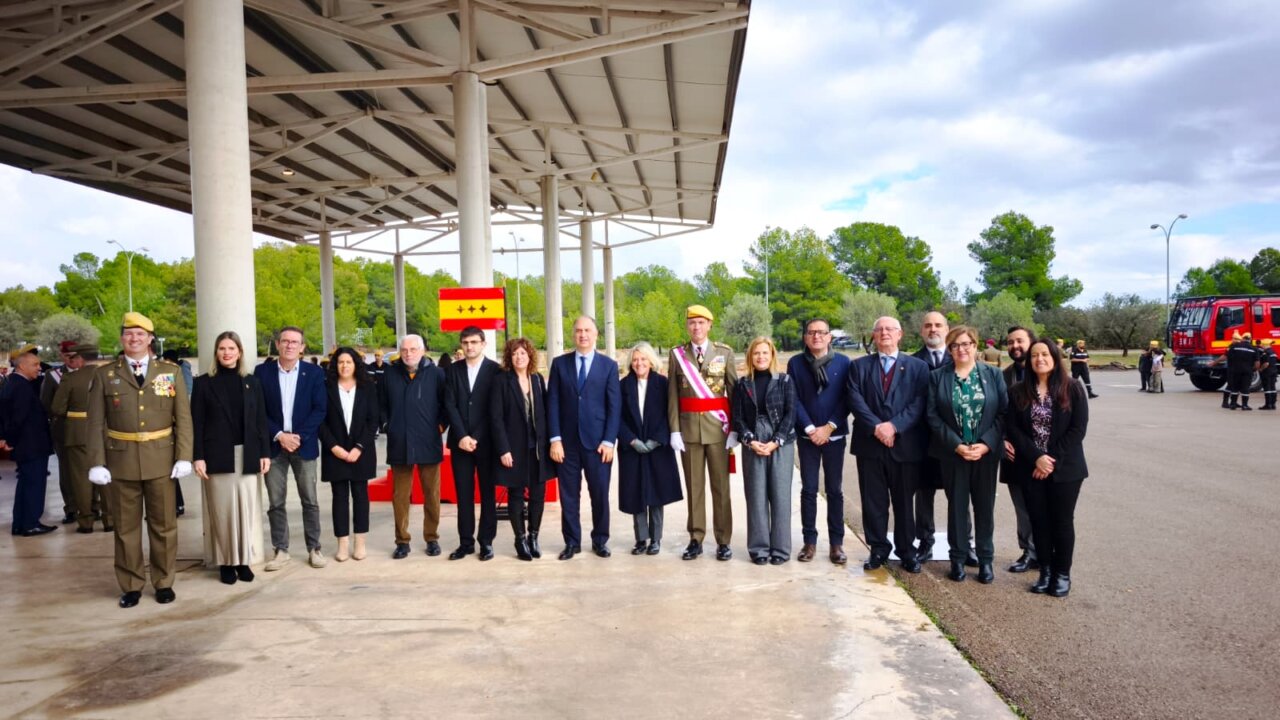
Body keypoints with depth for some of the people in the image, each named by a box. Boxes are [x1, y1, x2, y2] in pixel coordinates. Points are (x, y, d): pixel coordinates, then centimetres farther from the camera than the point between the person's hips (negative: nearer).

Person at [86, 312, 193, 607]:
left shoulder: (171, 371, 3)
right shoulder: (105, 374, 3)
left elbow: (183, 418, 1)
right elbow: (96, 423, 1)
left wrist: (184, 457, -6)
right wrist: (97, 462, -7)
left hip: (160, 459, 0)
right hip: (121, 460, 0)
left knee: (164, 524, 8)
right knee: (126, 526, 8)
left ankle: (164, 582, 21)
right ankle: (131, 585, 20)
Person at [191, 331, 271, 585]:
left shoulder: (252, 382, 8)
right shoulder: (204, 383, 2)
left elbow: (261, 420, 7)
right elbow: (197, 423, -1)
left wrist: (265, 453, 1)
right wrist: (198, 456, -8)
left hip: (247, 456, 2)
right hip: (217, 456, -2)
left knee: (247, 509, 3)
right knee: (222, 510, 2)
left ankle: (244, 560, 13)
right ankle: (225, 562, 11)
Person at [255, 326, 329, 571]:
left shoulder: (314, 372, 1)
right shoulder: (262, 371, 2)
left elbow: (320, 409, -3)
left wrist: (299, 436, -12)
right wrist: (279, 435, -11)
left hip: (304, 444, 0)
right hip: (274, 445, 1)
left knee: (310, 501, 5)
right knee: (275, 502, 5)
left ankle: (314, 549, 14)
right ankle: (281, 550, 15)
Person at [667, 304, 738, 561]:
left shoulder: (725, 352, 2)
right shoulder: (677, 354, 4)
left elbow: (734, 392, 0)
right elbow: (672, 395, 3)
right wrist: (674, 430, -4)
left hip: (717, 427, -1)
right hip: (689, 427, 1)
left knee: (721, 485, 4)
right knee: (694, 485, 7)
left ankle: (723, 541, 13)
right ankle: (696, 539, 15)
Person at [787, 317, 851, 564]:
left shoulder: (843, 362, 0)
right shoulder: (795, 363, 1)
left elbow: (847, 399, -2)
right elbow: (794, 399, -2)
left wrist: (829, 427, -11)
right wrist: (810, 428, -11)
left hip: (835, 435, 0)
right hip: (807, 436, 0)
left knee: (835, 490, 5)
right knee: (808, 489, 3)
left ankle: (837, 543, 13)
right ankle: (809, 541, 12)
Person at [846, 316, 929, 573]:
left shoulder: (918, 366, 6)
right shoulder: (859, 366, 8)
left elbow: (919, 404, -4)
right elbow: (855, 400, -3)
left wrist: (894, 425, -17)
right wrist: (876, 427, -16)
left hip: (905, 444, -1)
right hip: (869, 444, 1)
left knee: (904, 502, 8)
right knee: (873, 502, 6)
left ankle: (907, 552, 22)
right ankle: (879, 550, 19)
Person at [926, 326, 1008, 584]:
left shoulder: (993, 375, 2)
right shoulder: (938, 377, 1)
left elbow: (1004, 412, -2)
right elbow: (933, 416, -4)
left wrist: (986, 444, -13)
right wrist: (956, 445, -13)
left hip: (986, 452, 0)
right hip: (953, 453, 0)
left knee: (985, 505, 7)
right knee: (957, 505, 7)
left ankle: (986, 559, 19)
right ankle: (958, 558, 17)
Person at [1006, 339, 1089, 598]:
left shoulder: (1072, 389, -3)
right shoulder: (1018, 392, 3)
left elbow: (1078, 429, -8)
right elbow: (1013, 429, -3)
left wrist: (1053, 460, -13)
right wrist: (1037, 458, -15)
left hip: (1065, 468, -2)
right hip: (1032, 469, 2)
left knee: (1062, 521, 5)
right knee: (1039, 521, 6)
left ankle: (1062, 574, 17)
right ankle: (1045, 572, 18)